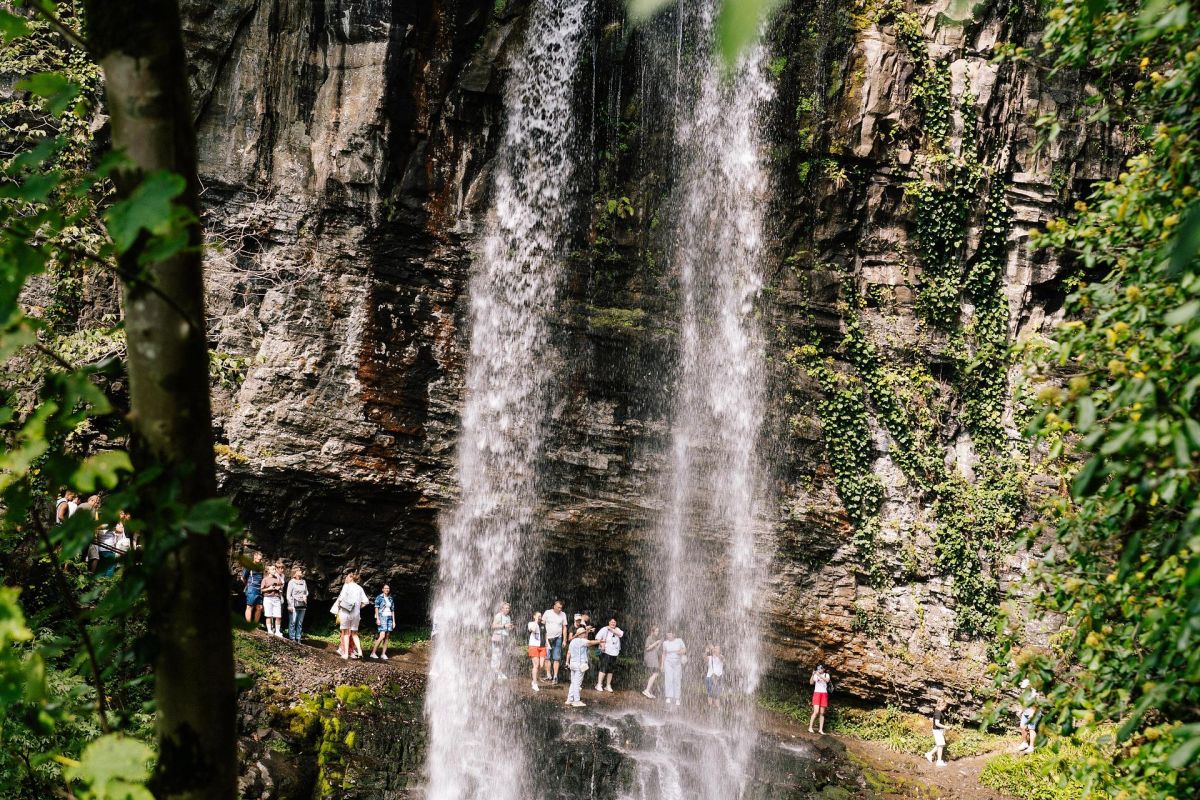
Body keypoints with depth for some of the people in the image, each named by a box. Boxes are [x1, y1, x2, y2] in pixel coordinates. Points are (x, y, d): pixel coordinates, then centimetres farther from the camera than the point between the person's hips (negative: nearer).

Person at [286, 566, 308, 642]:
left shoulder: (303, 582, 14)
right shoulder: (291, 582, -1)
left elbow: (306, 592, 27)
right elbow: (288, 595, -4)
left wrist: (305, 596, 4)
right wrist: (290, 605, -10)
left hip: (302, 605, 5)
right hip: (294, 605, -5)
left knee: (300, 623, 6)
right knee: (292, 622, -7)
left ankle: (298, 638, 11)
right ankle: (292, 638, -2)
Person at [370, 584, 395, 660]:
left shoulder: (391, 599, 14)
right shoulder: (379, 597, -1)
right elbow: (376, 608, -4)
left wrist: (394, 621, 12)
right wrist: (377, 619, -13)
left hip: (389, 618, 6)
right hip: (382, 617, -6)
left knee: (387, 637, 1)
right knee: (382, 636, -16)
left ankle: (383, 654, 5)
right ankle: (373, 653, -10)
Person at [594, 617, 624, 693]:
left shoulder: (617, 630, 13)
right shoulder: (605, 629, -1)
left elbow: (621, 634, -9)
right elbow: (597, 637, -9)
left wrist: (611, 629, -11)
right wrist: (601, 644, -20)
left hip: (614, 653, 5)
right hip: (606, 652, -5)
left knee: (611, 670, 8)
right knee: (604, 668, -11)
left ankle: (608, 685, 16)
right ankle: (599, 684, -7)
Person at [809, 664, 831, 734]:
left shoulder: (826, 675, 6)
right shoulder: (815, 675, 5)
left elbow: (827, 680, -16)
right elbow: (811, 682, -8)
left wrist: (819, 675, -26)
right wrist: (813, 675, -22)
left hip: (824, 694, 2)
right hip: (817, 693, -2)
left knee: (822, 713, 2)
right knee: (816, 712, -13)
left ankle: (821, 729, 4)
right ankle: (810, 727, -8)